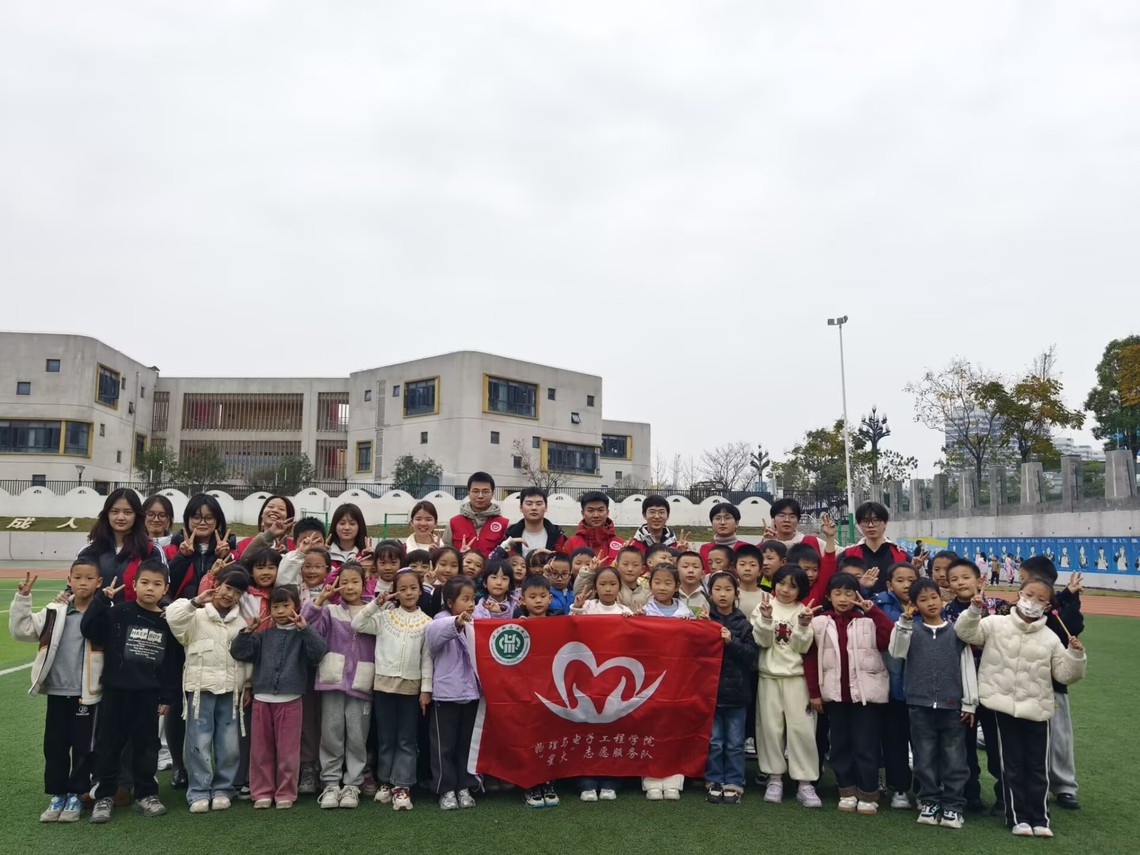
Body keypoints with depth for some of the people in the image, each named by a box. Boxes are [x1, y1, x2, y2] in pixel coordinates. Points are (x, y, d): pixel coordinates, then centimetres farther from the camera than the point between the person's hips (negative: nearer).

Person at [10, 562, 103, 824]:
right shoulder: (55, 611, 3)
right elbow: (21, 630, 0)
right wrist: (23, 597, -7)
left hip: (87, 694, -3)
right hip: (57, 692, 3)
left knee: (82, 747, 7)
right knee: (54, 746, 12)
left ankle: (75, 796, 22)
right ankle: (57, 795, 27)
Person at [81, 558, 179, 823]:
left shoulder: (167, 621, 1)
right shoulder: (118, 614, -5)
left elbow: (172, 661, 5)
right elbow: (88, 630, -16)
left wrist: (167, 696, 4)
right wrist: (101, 599, -22)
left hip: (148, 694, 2)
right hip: (116, 690, -2)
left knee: (146, 745, 10)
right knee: (109, 744, 6)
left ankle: (146, 794, 22)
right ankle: (104, 796, 21)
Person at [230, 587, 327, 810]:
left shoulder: (301, 635, 2)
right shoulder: (263, 636, 10)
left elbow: (318, 651, -15)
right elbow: (238, 652, 4)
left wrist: (305, 629, -21)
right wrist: (247, 631, -8)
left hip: (289, 700, -3)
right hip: (262, 699, 3)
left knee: (287, 750, 3)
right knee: (261, 749, 10)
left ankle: (285, 793, 14)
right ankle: (262, 792, 21)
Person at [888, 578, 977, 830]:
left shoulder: (956, 631, 3)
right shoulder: (910, 629, 4)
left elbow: (967, 667, 4)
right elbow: (896, 652, -12)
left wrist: (969, 703, 1)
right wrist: (904, 621, -19)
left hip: (952, 705, 0)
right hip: (920, 705, 0)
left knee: (954, 758, 6)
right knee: (925, 757, 8)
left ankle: (953, 806, 16)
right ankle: (929, 803, 20)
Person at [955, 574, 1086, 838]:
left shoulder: (1050, 638, 4)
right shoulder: (996, 624, -2)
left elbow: (1065, 675, 7)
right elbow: (966, 633, -7)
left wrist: (1075, 655, -9)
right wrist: (974, 611, -22)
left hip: (1037, 710, 2)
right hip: (1004, 706, -2)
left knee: (1038, 766, 8)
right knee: (1012, 765, 6)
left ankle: (1039, 818, 19)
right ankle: (1018, 817, 16)